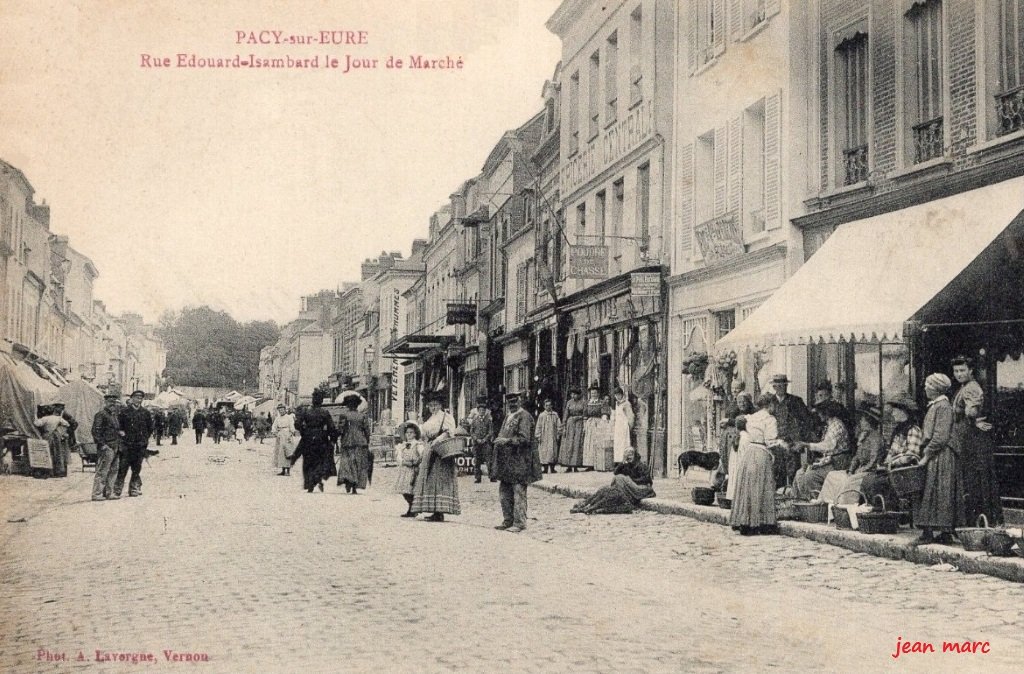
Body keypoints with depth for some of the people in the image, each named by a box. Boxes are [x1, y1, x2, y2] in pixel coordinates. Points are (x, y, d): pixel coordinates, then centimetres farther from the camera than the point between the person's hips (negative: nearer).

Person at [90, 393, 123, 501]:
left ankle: (109, 493, 18)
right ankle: (97, 494, -5)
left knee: (113, 471, 11)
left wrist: (119, 432, 13)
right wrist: (102, 444, -19)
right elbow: (95, 431, -15)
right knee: (102, 471, -8)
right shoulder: (101, 415, -9)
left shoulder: (114, 415, 20)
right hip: (106, 448, -9)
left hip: (115, 448, 9)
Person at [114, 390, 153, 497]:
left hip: (140, 446, 3)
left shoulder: (145, 413, 8)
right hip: (127, 445, -3)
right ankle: (117, 491, -6)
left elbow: (150, 428, 18)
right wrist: (123, 437, -3)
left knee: (137, 468, 8)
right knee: (122, 468, -7)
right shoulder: (125, 411, 0)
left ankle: (133, 489, 18)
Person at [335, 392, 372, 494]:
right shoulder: (362, 416, 4)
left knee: (346, 463, 0)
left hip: (347, 443, -1)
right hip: (360, 443, 2)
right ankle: (355, 487, 3)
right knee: (359, 465, 7)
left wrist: (338, 442, 3)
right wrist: (367, 444, 12)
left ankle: (348, 483, -21)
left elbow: (340, 430, -6)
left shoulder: (343, 415, -2)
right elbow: (367, 431, 4)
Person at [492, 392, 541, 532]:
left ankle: (519, 523, -1)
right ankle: (508, 520, 21)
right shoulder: (508, 416, 16)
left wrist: (506, 441, -19)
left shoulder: (524, 417, -10)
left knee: (518, 492, -5)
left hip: (519, 460, -9)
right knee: (504, 491, 12)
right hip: (506, 460, 9)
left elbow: (524, 438, -18)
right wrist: (499, 440, 8)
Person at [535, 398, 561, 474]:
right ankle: (544, 467, -1)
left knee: (553, 451, -1)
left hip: (552, 437, 1)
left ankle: (552, 468, 6)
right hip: (544, 437, -1)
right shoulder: (541, 415, 2)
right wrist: (538, 436, -3)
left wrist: (558, 434, 3)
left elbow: (558, 425, 9)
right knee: (544, 452, -4)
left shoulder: (555, 414, 6)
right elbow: (538, 426, 2)